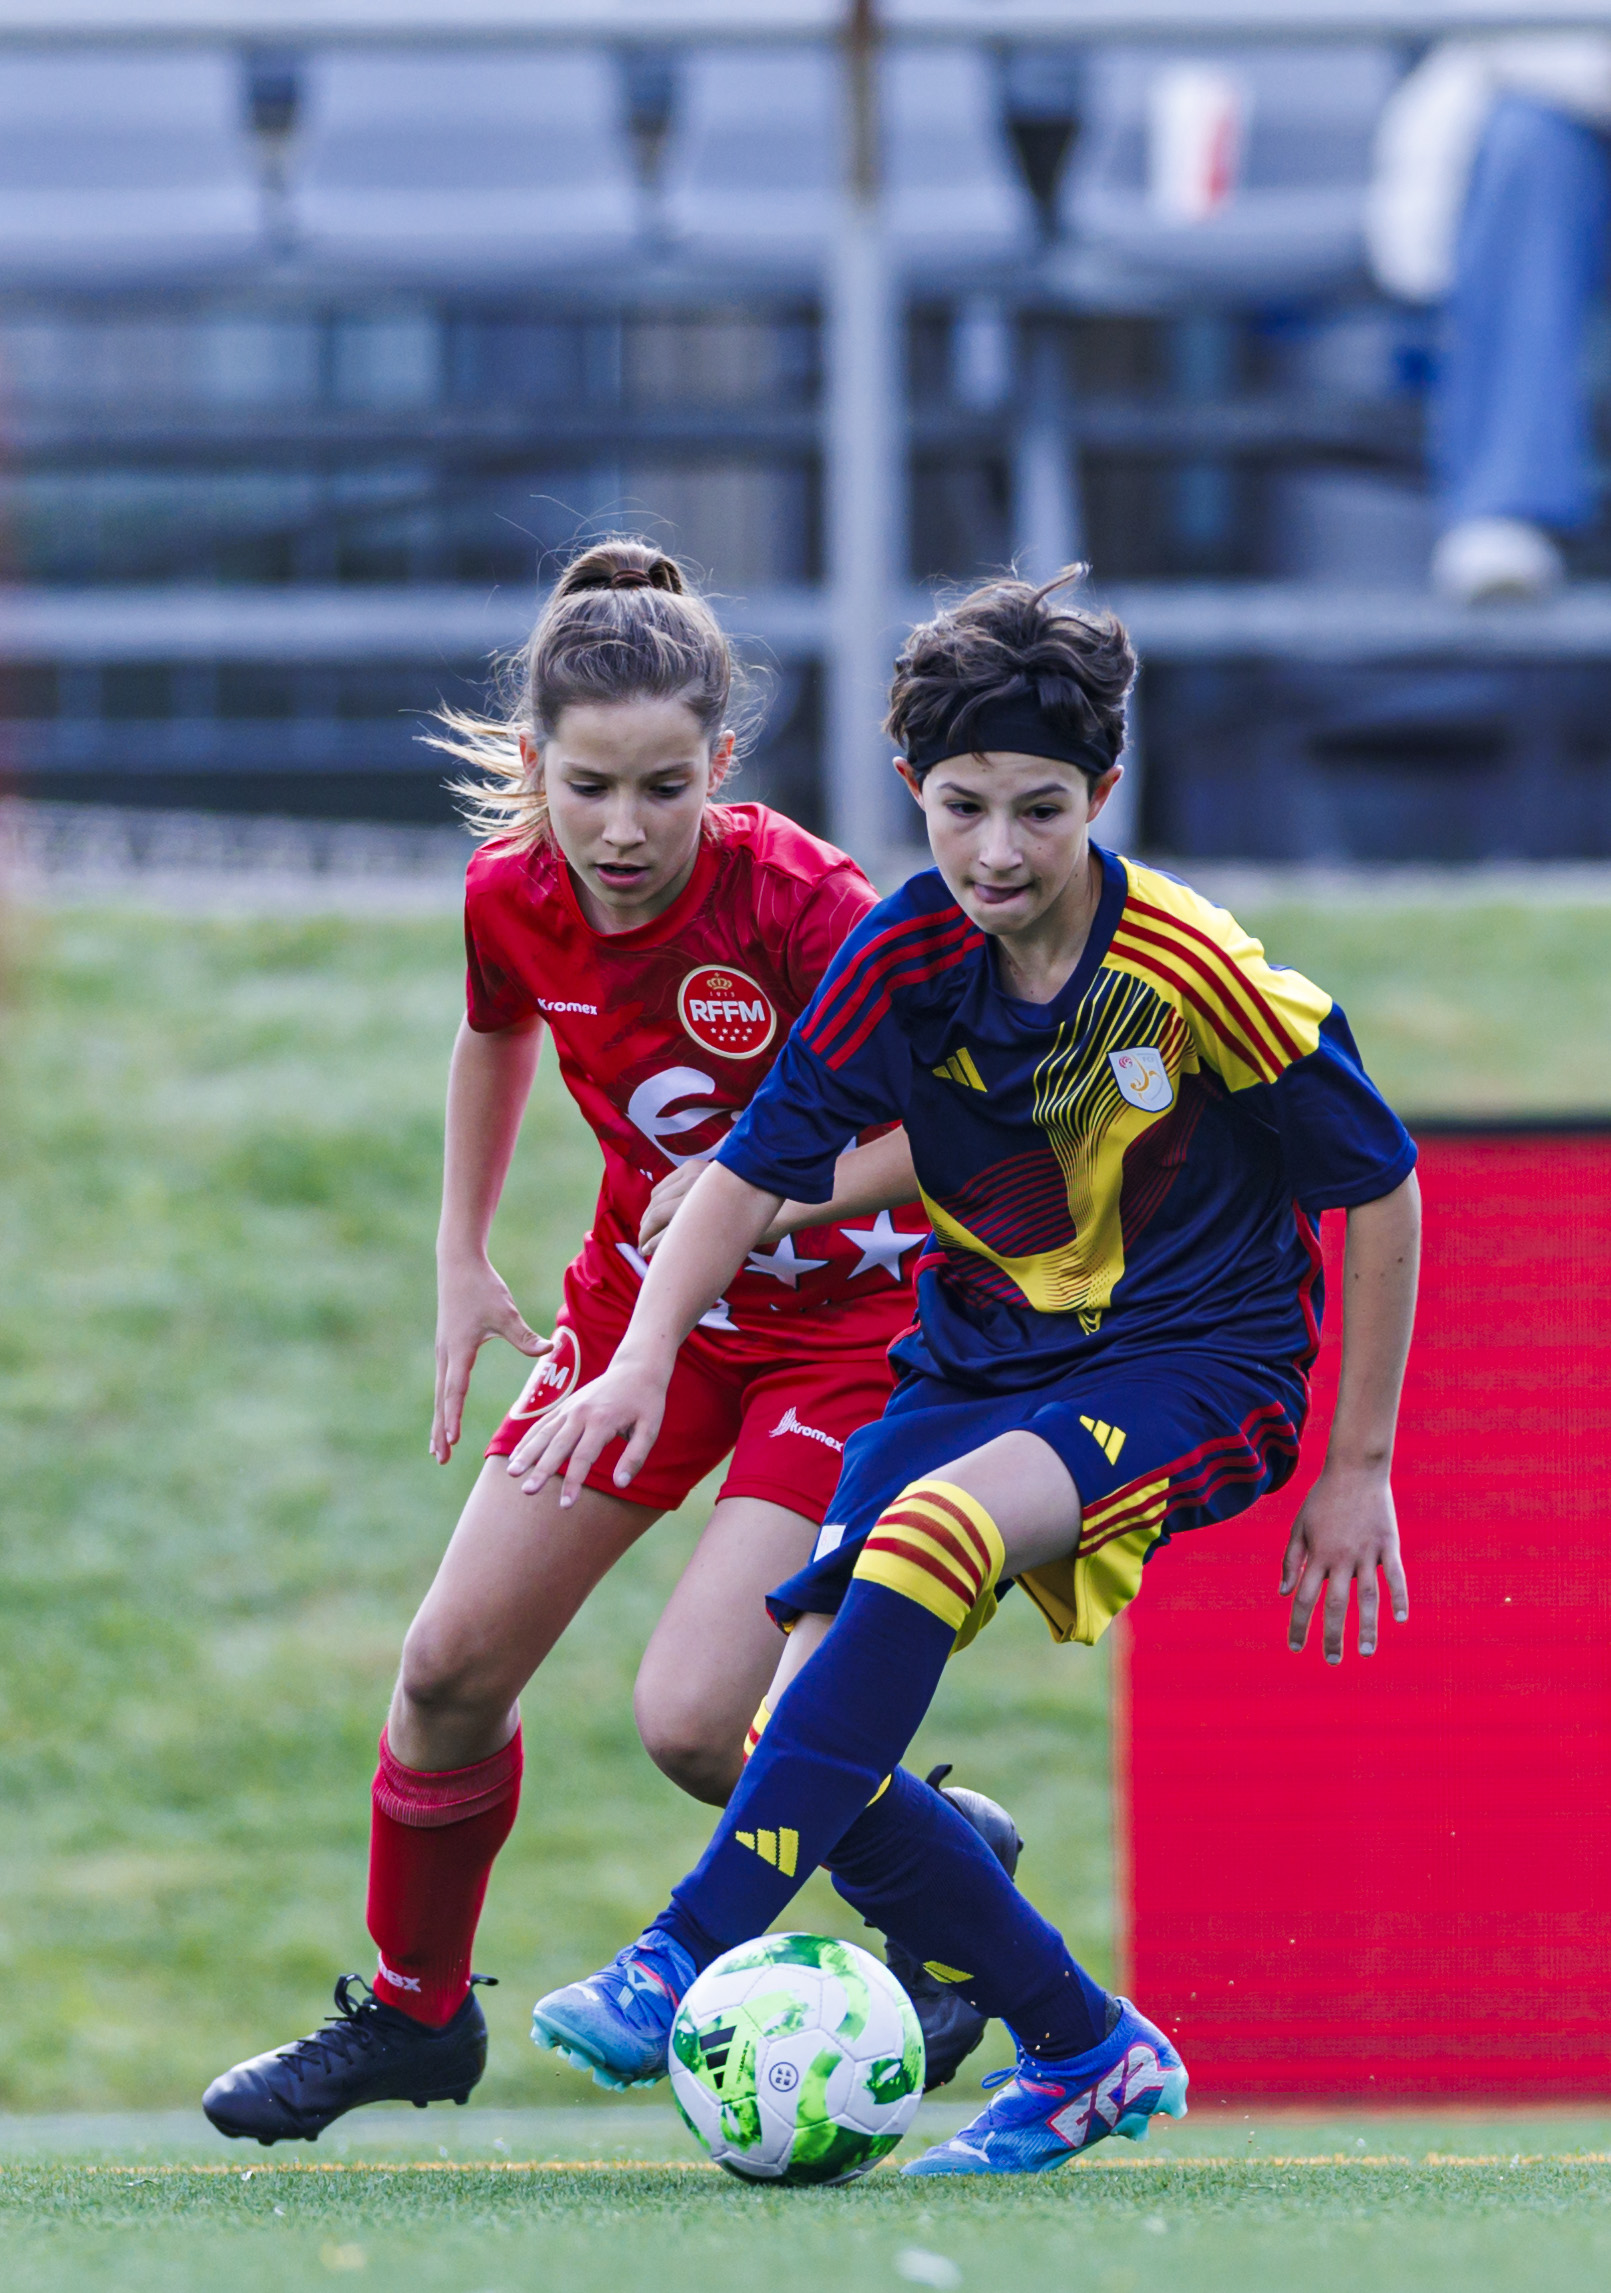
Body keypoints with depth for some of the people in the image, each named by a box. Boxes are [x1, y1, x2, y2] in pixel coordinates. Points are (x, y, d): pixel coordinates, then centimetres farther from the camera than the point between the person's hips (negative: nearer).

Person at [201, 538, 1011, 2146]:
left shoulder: (798, 904, -29)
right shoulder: (511, 898, -12)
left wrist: (769, 1193, -30)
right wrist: (462, 1261, 13)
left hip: (847, 1325, -6)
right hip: (646, 1299, 6)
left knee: (689, 1721, -17)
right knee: (452, 1666, 4)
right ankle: (413, 2010, 27)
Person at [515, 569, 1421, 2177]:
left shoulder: (1191, 975, -17)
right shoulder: (906, 958, -7)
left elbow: (1376, 1191, -6)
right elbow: (756, 1166, -3)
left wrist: (1356, 1470, -3)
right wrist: (644, 1358, -20)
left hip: (1194, 1365, -5)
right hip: (978, 1360, 5)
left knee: (931, 1534, -36)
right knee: (811, 1736, -13)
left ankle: (693, 1958, -37)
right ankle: (1085, 2055, 4)